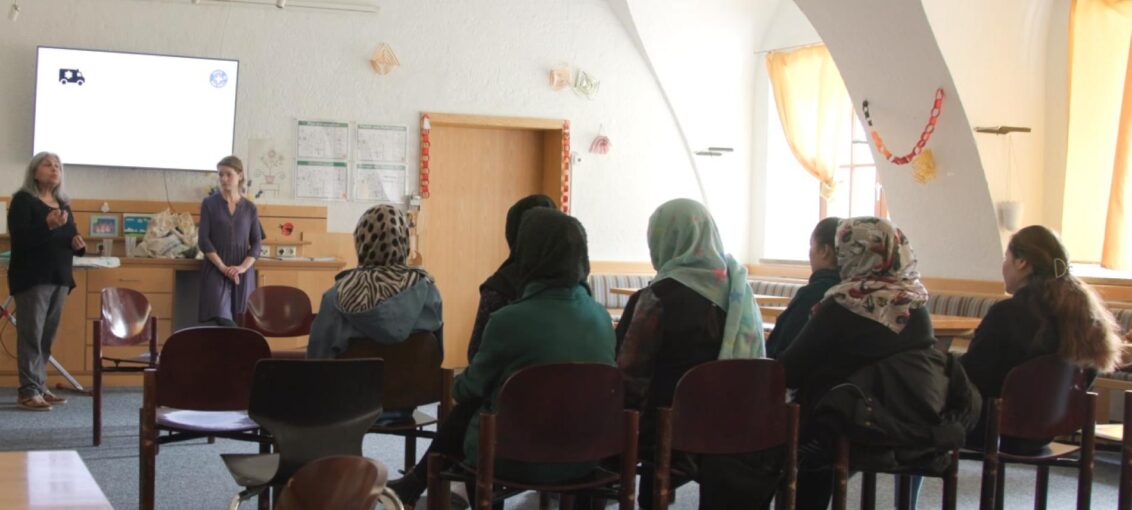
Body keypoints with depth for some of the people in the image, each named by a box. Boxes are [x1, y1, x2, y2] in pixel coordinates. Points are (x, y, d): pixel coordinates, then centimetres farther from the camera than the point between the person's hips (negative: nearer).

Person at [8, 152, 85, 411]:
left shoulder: (63, 204, 16)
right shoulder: (23, 200, -5)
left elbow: (71, 238, 20)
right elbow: (19, 238, -17)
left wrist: (78, 244, -4)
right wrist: (48, 225, -31)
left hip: (59, 277, 7)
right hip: (32, 277, -7)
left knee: (48, 336, 8)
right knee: (31, 334, -9)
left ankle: (40, 387, 13)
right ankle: (28, 392, -10)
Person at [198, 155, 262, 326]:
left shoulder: (250, 208, 10)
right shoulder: (209, 203, 3)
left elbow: (256, 243, 6)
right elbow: (203, 240, -3)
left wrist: (243, 267, -10)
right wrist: (223, 267, -12)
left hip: (242, 273, 2)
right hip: (216, 270, -2)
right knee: (223, 323, -17)